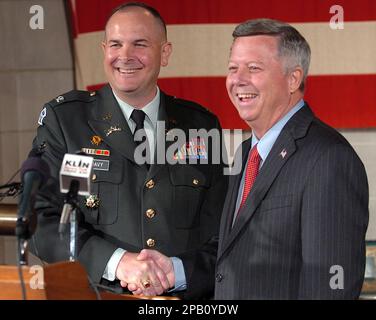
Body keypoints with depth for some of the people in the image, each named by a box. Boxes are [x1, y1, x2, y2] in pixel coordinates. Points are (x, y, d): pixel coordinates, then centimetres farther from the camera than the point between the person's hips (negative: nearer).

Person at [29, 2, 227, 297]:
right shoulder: (63, 119, 5)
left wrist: (177, 271, -9)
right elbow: (41, 220, -3)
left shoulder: (201, 126, 10)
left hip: (181, 295, 1)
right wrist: (116, 261, -16)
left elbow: (218, 228, 9)